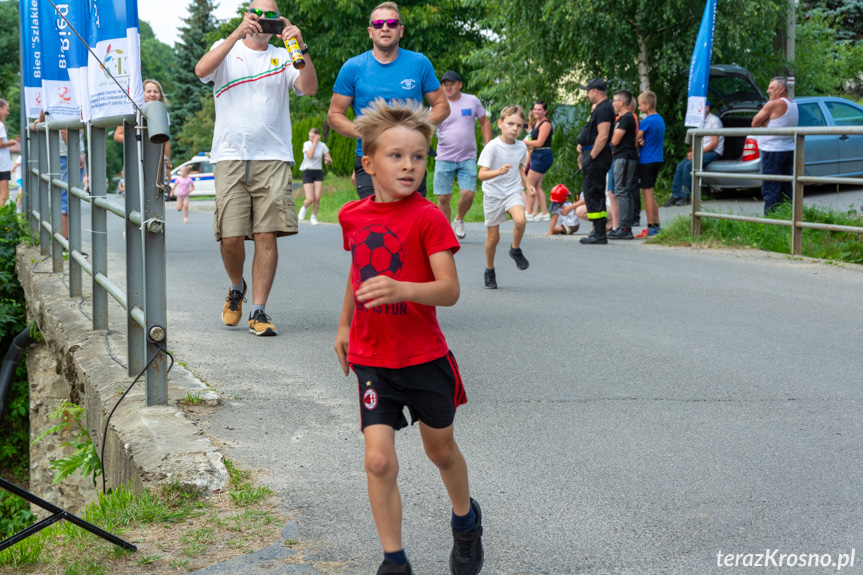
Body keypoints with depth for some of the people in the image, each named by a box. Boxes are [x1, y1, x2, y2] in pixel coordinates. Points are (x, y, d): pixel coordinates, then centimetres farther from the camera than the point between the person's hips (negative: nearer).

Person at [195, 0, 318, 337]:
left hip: (273, 157, 1)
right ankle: (237, 287, 23)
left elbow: (309, 88, -4)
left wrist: (301, 48, -17)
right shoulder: (227, 50, 12)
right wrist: (238, 34, -19)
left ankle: (259, 312, 0)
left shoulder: (283, 57, 13)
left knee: (267, 235, -6)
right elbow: (202, 70, -11)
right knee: (231, 236, -7)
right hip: (230, 157, -1)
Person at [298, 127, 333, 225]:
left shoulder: (322, 146, 2)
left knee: (317, 198, -10)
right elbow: (310, 155, -22)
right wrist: (315, 143, -18)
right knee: (310, 199, -11)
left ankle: (313, 217, 11)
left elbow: (330, 160, 4)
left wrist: (328, 160, -20)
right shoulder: (307, 144, -4)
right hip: (307, 172, -2)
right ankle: (304, 208, 24)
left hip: (318, 173, 2)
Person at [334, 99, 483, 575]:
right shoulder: (353, 216, 1)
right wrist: (345, 325, 25)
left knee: (440, 449, 16)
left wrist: (402, 289, -39)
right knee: (379, 460, -7)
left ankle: (466, 520, 45)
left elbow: (450, 290, -22)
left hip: (425, 356, -2)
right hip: (372, 359, 3)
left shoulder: (428, 218, -14)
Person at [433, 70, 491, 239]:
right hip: (444, 159, 0)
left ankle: (459, 220, 19)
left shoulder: (472, 101, 4)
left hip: (468, 158, 0)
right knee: (443, 197, -1)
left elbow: (485, 122, 15)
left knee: (468, 194, -12)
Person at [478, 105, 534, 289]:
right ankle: (489, 271, 28)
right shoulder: (492, 147, -16)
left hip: (513, 192, 2)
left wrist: (527, 184, 10)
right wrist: (499, 171, -40)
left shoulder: (521, 147, 0)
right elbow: (482, 174, -24)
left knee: (520, 220, -28)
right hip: (493, 194, -2)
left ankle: (515, 250, 1)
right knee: (493, 237, 5)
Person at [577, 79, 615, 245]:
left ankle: (599, 235, -9)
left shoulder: (603, 109, -15)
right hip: (595, 157, 11)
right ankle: (599, 232, 20)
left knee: (592, 195, -10)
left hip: (597, 157, -11)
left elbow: (603, 136, -24)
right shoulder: (599, 108, 18)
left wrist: (591, 157, -23)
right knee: (596, 195, 15)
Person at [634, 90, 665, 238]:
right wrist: (642, 141, -3)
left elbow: (635, 141, -11)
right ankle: (656, 226, 15)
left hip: (646, 161, -9)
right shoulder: (660, 119, 12)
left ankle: (651, 228, -4)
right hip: (657, 159, 9)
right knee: (650, 194, 14)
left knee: (647, 193, -5)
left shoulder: (646, 121, -15)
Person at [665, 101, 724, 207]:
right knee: (680, 166, -9)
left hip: (713, 152, -8)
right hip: (702, 151, 8)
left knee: (688, 165, -26)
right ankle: (675, 196, -10)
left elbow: (714, 143, -15)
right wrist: (692, 152, 1)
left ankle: (685, 197, -21)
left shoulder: (714, 120, -9)